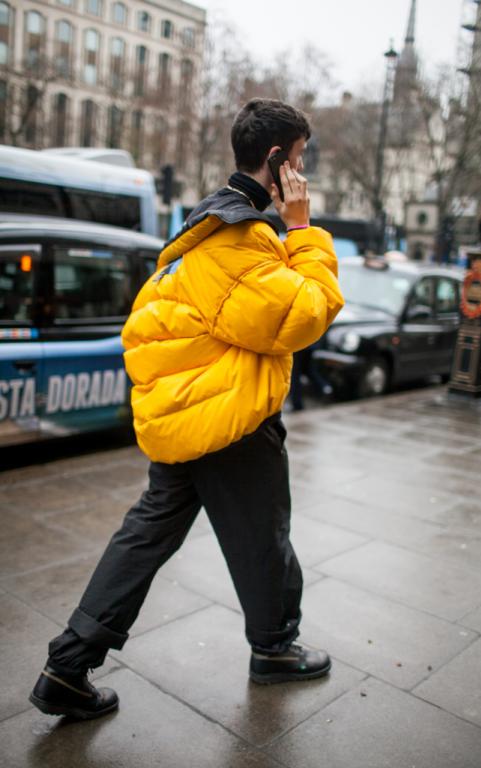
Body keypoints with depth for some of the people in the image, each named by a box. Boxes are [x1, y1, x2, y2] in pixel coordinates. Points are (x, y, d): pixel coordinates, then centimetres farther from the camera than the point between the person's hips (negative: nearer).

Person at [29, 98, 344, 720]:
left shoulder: (214, 219, 15)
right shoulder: (239, 234, -19)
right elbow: (307, 315, -20)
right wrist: (303, 230, -13)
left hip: (180, 407, 10)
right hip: (229, 417, -10)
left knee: (150, 531, 14)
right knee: (261, 538, 12)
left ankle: (68, 669, 19)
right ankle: (275, 649, 36)